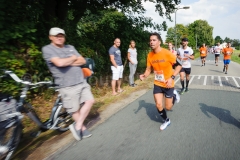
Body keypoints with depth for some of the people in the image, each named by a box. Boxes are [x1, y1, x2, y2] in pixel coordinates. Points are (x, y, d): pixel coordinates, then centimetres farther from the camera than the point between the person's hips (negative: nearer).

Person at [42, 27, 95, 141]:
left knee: (90, 101, 4)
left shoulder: (70, 47, 13)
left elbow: (82, 61, 5)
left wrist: (69, 63, -12)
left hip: (82, 82, 6)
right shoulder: (47, 49, -5)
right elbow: (60, 63, -23)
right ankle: (82, 128, 28)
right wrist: (73, 58, -5)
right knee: (75, 110, 4)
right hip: (67, 86, -6)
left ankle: (77, 126, 15)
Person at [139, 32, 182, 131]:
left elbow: (178, 65, -11)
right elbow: (148, 69, 4)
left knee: (168, 107, 6)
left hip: (168, 84, -3)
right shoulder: (150, 55, -6)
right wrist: (144, 76, -18)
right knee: (158, 105, 0)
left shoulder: (167, 53, -20)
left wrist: (172, 78, -22)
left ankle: (174, 95, 39)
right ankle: (166, 121, 29)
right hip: (157, 84, 4)